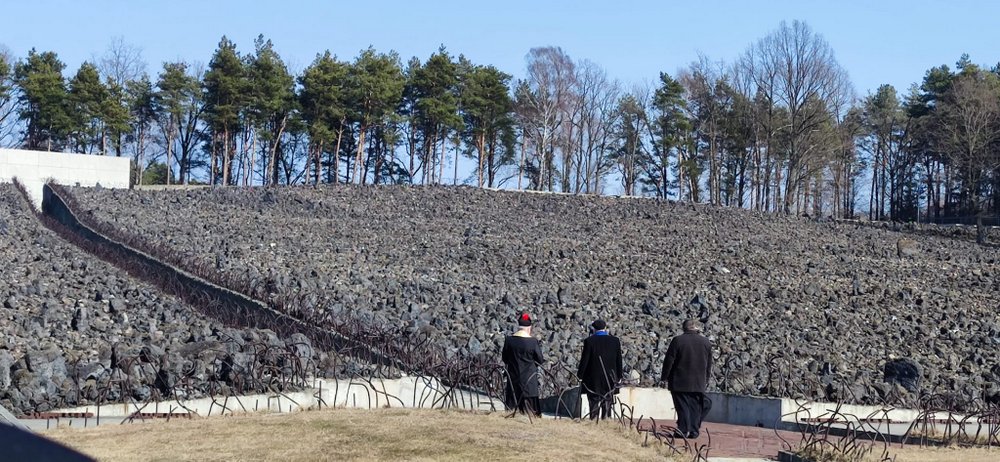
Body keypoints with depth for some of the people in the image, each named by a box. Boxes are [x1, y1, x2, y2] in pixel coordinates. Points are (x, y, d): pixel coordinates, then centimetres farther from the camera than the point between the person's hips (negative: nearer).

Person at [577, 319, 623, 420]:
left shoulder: (589, 341, -10)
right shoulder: (615, 341, 1)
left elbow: (584, 360, -7)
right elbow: (619, 361, 6)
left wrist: (580, 375, 5)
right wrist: (618, 377, 16)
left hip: (593, 381, -3)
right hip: (610, 381, 3)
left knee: (594, 406, 2)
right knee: (607, 407, 9)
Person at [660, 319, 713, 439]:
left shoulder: (677, 340, -8)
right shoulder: (706, 342, 3)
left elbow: (669, 361, -7)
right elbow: (709, 365, 11)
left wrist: (664, 377, 3)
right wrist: (706, 381, 21)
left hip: (679, 382, -3)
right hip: (698, 383, 3)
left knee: (683, 407, 1)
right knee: (695, 407, 10)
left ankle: (683, 430, -3)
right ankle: (694, 431, 10)